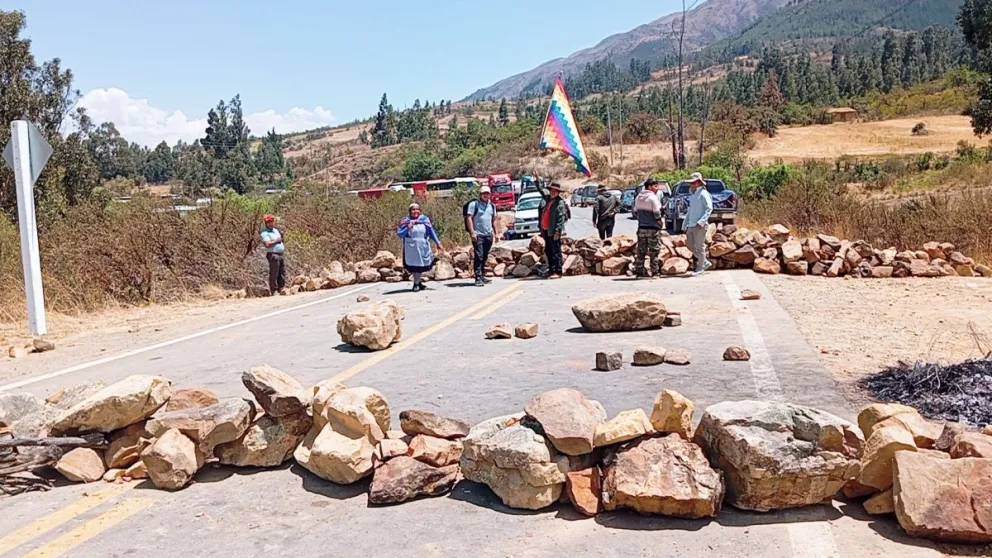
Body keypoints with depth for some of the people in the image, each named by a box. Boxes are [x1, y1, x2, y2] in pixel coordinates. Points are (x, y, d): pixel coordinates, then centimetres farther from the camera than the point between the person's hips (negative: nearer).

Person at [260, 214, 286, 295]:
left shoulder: (276, 230, 19)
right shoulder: (265, 233, -7)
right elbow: (267, 244, -20)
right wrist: (276, 241, -12)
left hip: (281, 254, 8)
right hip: (273, 255, -8)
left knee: (282, 274, 9)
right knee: (274, 274, -6)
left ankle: (279, 290, 16)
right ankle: (274, 291, -1)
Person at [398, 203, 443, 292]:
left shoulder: (425, 220, 5)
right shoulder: (406, 222, -2)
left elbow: (432, 232, 11)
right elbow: (399, 234, -5)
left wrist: (438, 243, 10)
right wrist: (408, 228, -19)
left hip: (423, 247, 2)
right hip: (411, 248, -2)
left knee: (421, 266, 7)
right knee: (414, 266, -4)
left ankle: (417, 283, 28)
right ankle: (417, 283, 16)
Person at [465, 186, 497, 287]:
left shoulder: (492, 206, 15)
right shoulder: (474, 204, -4)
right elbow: (469, 218, -9)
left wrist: (496, 233, 15)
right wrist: (472, 232, -17)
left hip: (488, 235, 6)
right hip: (478, 235, -6)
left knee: (485, 257, 10)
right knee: (479, 256, -11)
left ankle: (482, 276, 18)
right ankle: (478, 278, -12)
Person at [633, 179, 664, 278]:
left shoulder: (638, 197, 8)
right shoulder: (653, 197, -13)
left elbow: (635, 212, 12)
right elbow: (657, 214, -15)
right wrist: (661, 222, -1)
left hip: (641, 228, 6)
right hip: (653, 228, -6)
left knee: (641, 251, 10)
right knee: (654, 251, 0)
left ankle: (639, 271, 12)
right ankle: (655, 272, 0)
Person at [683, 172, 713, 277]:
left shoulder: (703, 194, -9)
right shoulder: (692, 195, 17)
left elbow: (709, 208, -16)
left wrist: (701, 222, -23)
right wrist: (685, 224, 19)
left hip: (700, 226, -9)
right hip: (691, 225, 9)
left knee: (700, 246, -3)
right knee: (690, 245, 13)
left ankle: (700, 268, 7)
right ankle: (705, 263, 25)